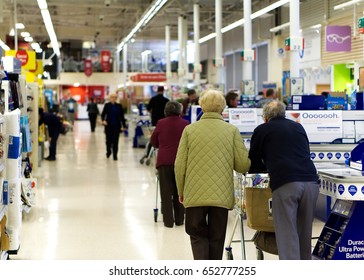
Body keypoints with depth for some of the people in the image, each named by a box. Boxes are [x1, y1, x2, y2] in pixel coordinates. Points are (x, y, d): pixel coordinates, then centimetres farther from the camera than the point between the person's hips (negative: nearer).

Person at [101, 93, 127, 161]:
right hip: (108, 125, 0)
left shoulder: (119, 106, 4)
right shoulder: (107, 105, 1)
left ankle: (115, 155, -1)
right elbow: (103, 114, -1)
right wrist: (103, 120, -21)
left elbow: (122, 116, 6)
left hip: (116, 126, 0)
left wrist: (124, 125, 4)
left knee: (115, 141, -5)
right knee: (109, 139, 11)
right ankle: (108, 151, 36)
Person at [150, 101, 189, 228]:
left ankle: (168, 221, 6)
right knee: (179, 191, 12)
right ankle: (179, 219, 18)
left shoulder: (161, 123, -2)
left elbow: (153, 142, 8)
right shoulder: (185, 124, -2)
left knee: (166, 191, 5)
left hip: (164, 161, -1)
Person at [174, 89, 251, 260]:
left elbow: (180, 165, -1)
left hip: (195, 195, 0)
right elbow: (243, 165, -2)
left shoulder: (189, 130, -1)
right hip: (222, 195, 1)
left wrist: (181, 191, 12)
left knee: (197, 234, 12)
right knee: (216, 238, 13)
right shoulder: (232, 130, 0)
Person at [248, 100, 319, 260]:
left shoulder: (262, 130, 13)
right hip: (310, 181, 5)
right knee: (305, 233, 14)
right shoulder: (298, 127, 25)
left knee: (287, 235, -5)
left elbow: (253, 164, 20)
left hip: (285, 184, -4)